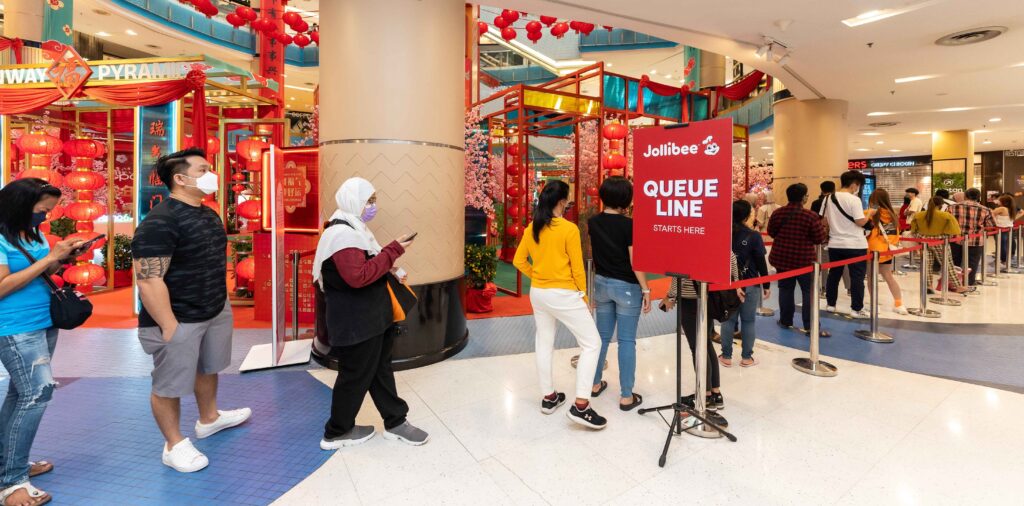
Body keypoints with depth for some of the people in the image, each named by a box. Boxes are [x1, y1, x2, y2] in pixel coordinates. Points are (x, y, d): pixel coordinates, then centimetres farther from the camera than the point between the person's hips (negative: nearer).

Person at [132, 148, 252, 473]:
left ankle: (209, 419, 47)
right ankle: (174, 445, 27)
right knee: (169, 385, 9)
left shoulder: (209, 215, 7)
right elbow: (149, 280, -25)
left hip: (216, 311, 9)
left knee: (208, 369, 26)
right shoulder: (160, 222, -22)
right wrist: (169, 327, -23)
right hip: (180, 320, -9)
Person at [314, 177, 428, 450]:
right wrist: (393, 251, -25)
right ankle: (336, 433, 24)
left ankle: (395, 422, 28)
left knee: (381, 370, 17)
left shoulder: (353, 228, 13)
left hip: (371, 316, 10)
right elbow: (358, 276, -30)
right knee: (356, 376, 5)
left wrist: (390, 268, 5)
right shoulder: (342, 233, -21)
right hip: (356, 322, -10)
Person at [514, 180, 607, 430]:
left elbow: (519, 261, 7)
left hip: (537, 294, 7)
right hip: (563, 295, -7)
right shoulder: (569, 229, -16)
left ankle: (548, 397, 30)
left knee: (544, 343, 18)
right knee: (592, 343, 3)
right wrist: (583, 296, 0)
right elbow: (577, 268, -12)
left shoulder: (531, 228, 1)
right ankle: (580, 406, -2)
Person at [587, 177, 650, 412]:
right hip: (626, 286, -5)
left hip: (601, 283, 5)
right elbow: (635, 262, -16)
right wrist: (646, 289, -8)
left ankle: (595, 383, 28)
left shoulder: (593, 222, 0)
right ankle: (626, 396, 9)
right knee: (626, 340, 2)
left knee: (602, 335, 17)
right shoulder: (628, 225, -16)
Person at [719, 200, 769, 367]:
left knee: (728, 319, 9)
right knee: (748, 321, 8)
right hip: (750, 284, -3)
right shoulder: (753, 236, -10)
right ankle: (746, 357, 16)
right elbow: (761, 262, -8)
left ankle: (726, 356, 15)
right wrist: (767, 285, 1)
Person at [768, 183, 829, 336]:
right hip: (804, 259, -4)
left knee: (785, 289, 14)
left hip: (781, 257, 4)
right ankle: (810, 327, 3)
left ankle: (785, 321, 23)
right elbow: (820, 239, -9)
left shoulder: (777, 213, -3)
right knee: (809, 292, 3)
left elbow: (771, 233, 10)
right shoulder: (811, 216, -15)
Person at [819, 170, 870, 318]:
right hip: (855, 245, -6)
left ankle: (830, 304, 22)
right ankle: (856, 309, 6)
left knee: (833, 274, 14)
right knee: (857, 277, 2)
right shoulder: (854, 199, -13)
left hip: (835, 244, 6)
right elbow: (860, 222, -16)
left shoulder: (828, 198, 6)